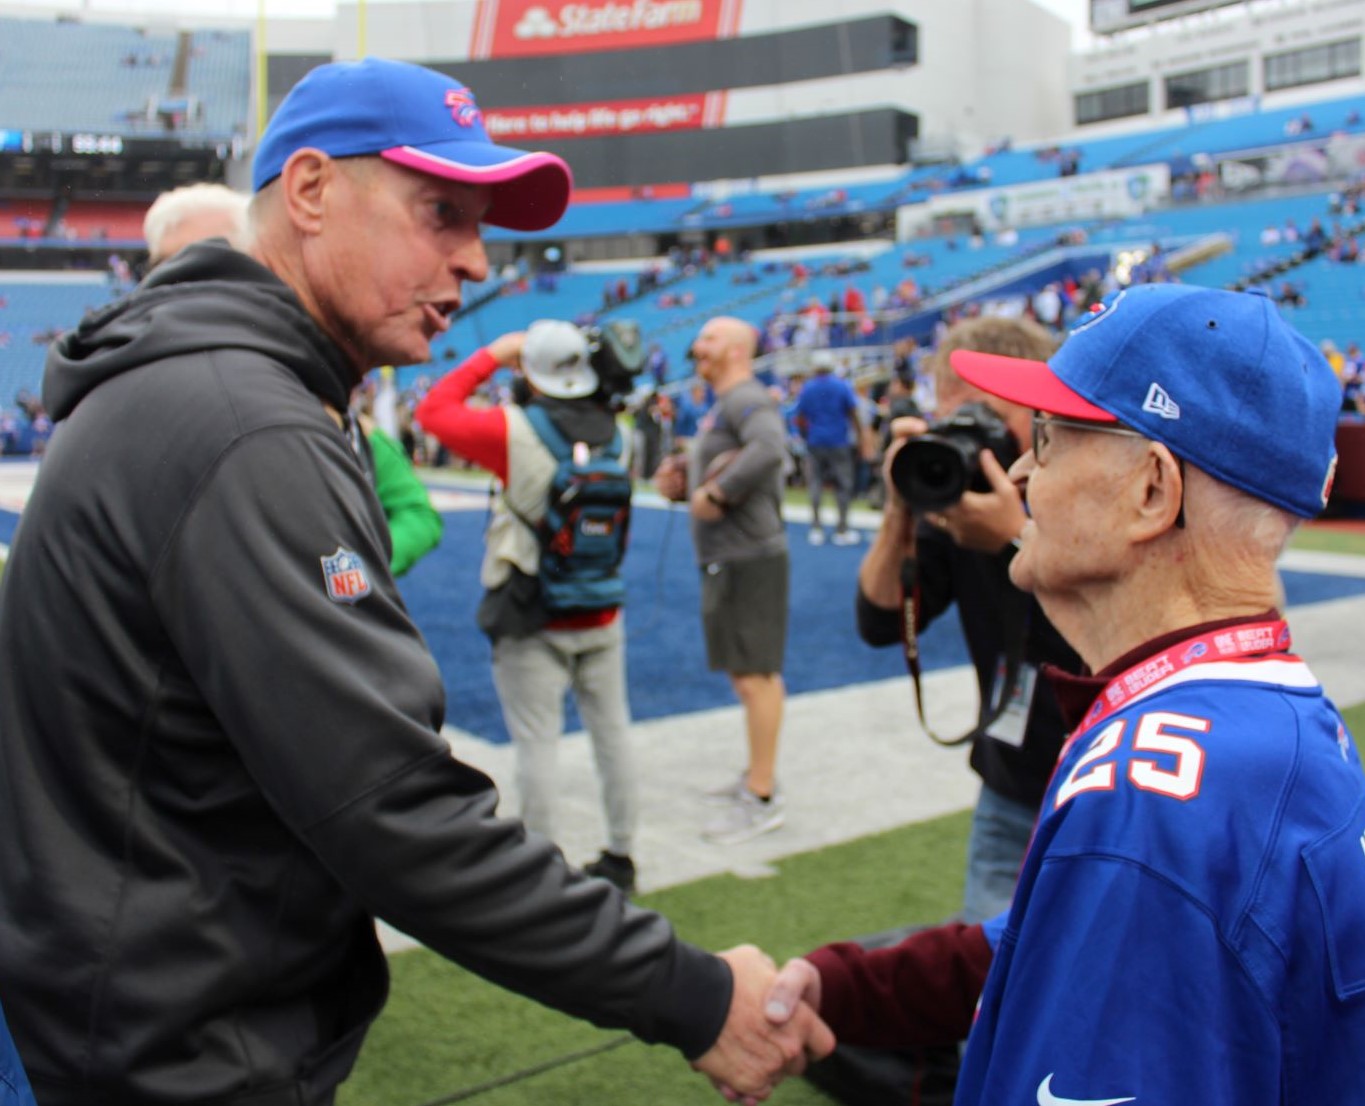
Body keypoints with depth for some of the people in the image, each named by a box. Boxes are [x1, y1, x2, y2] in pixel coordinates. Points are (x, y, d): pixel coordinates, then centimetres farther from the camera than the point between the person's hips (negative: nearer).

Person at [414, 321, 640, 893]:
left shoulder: (516, 431, -15)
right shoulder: (617, 432, -1)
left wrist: (491, 357, 4)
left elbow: (434, 410, -4)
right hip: (602, 616, 5)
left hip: (534, 624, -5)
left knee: (537, 740, 1)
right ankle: (620, 853, 24)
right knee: (611, 728, 14)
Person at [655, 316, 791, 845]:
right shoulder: (722, 406, 18)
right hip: (726, 558, 11)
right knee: (751, 673, 19)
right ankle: (758, 776, 33)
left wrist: (715, 493, -28)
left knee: (753, 674, -7)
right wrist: (681, 482, 7)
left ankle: (763, 798, -1)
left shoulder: (747, 399, -14)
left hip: (749, 558, -11)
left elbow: (769, 448, -35)